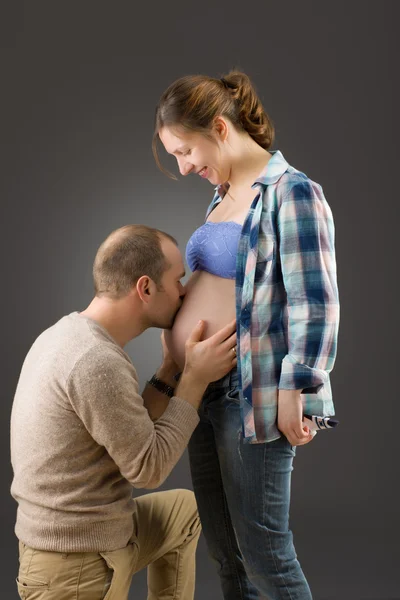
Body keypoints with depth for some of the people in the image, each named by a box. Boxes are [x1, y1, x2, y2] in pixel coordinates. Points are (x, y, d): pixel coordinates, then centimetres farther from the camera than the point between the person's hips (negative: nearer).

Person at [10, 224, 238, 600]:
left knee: (184, 509, 25)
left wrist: (172, 367, 2)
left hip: (69, 539, 9)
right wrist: (196, 378, -14)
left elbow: (134, 433, 7)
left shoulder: (69, 333, 4)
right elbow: (149, 468, -17)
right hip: (77, 568, -9)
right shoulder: (98, 362, -27)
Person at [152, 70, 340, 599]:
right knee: (222, 548, 18)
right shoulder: (223, 198, 14)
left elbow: (315, 304, -16)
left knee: (262, 552, 4)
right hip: (204, 394, 8)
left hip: (252, 397, -8)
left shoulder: (291, 193, -11)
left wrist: (296, 390, -19)